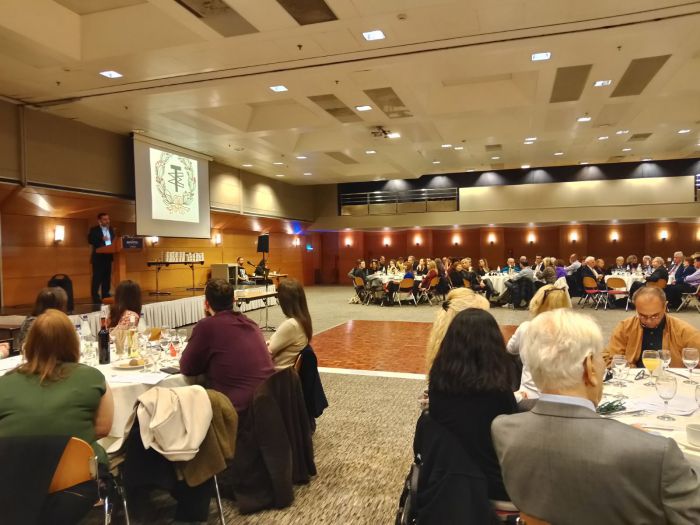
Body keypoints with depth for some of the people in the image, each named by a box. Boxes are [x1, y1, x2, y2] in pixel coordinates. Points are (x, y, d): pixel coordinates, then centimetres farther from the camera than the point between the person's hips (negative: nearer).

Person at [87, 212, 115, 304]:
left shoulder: (111, 229, 14)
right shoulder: (94, 230, -3)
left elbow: (114, 240, 15)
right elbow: (90, 240, -16)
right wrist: (101, 239, -28)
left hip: (108, 256, 6)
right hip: (98, 257, -6)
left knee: (107, 277, 8)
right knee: (97, 277, -5)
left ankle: (105, 295, 14)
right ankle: (95, 297, -2)